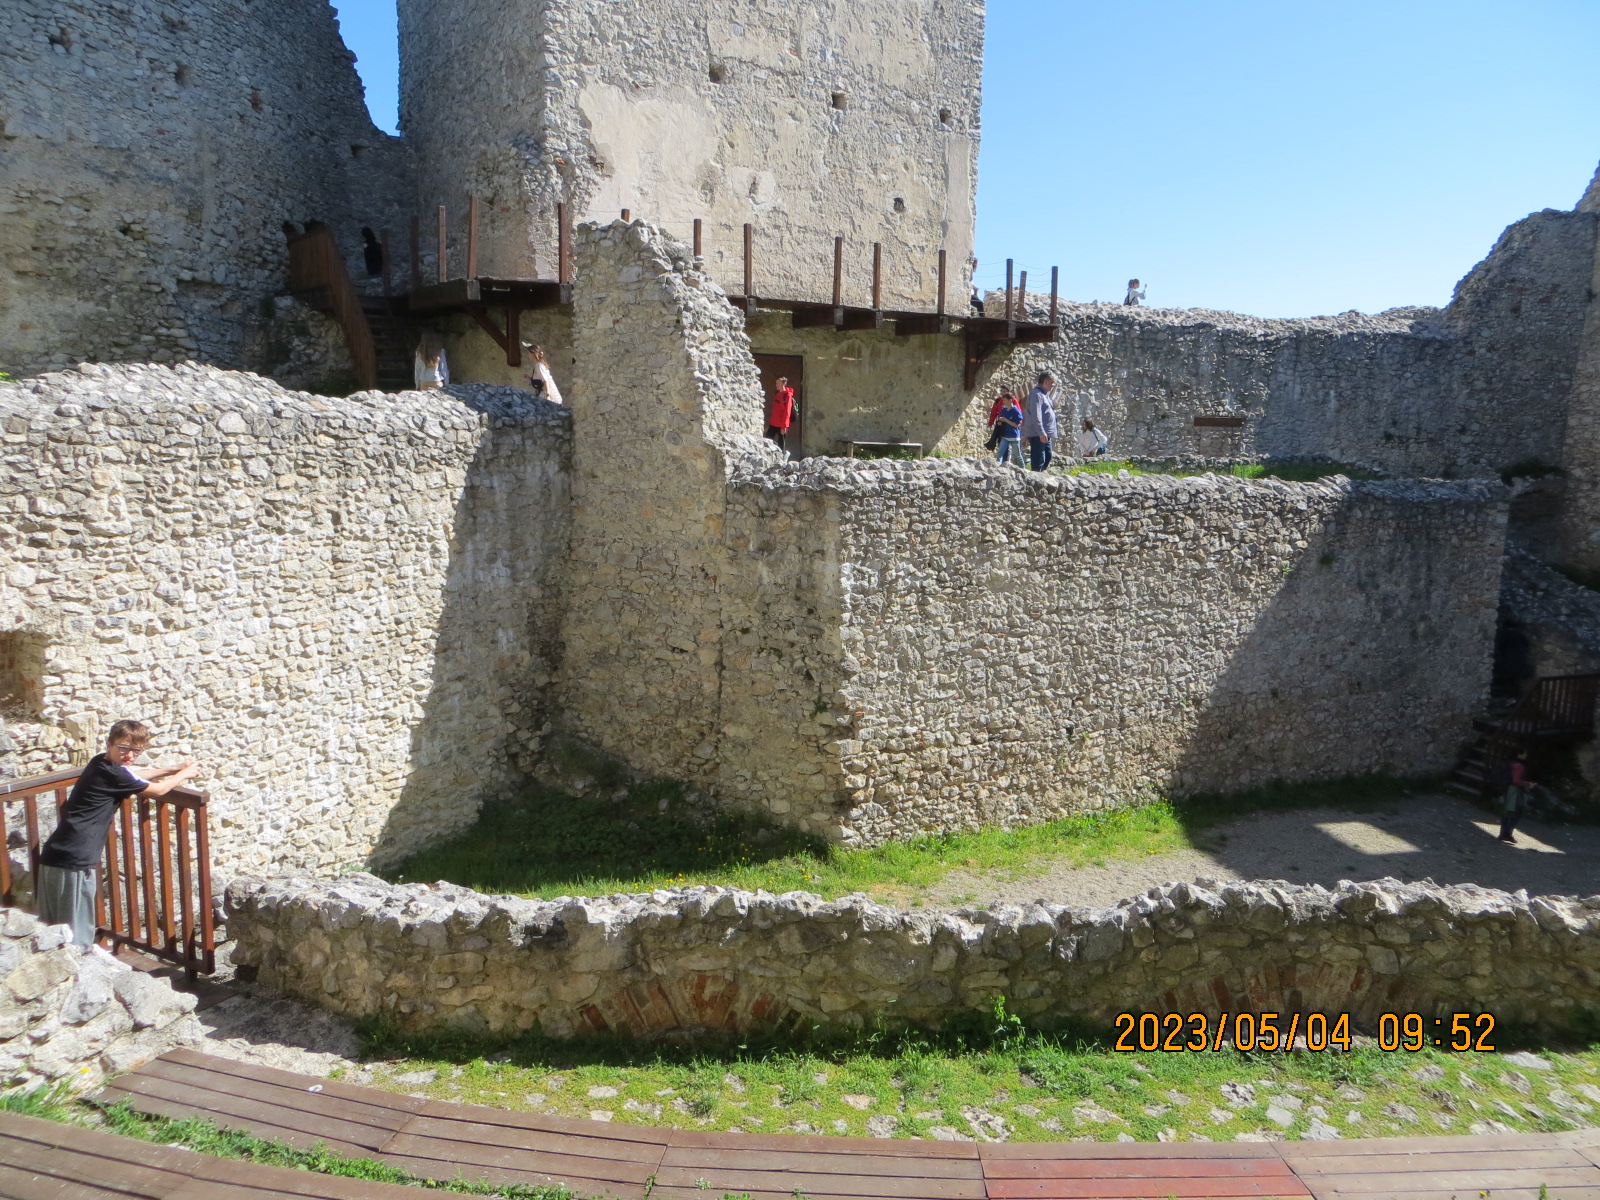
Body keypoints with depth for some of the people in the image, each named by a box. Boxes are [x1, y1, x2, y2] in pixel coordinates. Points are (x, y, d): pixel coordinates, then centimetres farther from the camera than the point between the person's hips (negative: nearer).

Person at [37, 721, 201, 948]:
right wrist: (184, 774, 16)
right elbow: (158, 790, 0)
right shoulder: (112, 773, -13)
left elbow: (133, 778, 33)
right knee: (77, 938, -2)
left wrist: (174, 769, 29)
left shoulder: (100, 763, 12)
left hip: (54, 855, 10)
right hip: (73, 861, -10)